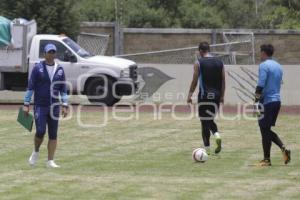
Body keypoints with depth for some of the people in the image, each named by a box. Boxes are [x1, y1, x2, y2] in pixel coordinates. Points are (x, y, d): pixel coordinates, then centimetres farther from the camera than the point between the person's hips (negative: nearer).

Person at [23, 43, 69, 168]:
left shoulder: (60, 70, 7)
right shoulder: (37, 68, -3)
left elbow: (63, 89, 9)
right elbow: (30, 87, -3)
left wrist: (65, 105, 1)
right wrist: (26, 104, -8)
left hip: (54, 106, 3)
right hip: (40, 106, -3)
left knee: (53, 134, 1)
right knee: (40, 132, -11)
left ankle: (50, 161, 5)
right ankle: (36, 152, 17)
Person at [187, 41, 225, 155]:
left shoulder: (199, 63, -4)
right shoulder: (219, 63, 8)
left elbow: (195, 81, -6)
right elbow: (223, 81, 9)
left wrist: (190, 95, 1)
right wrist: (222, 96, 16)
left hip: (204, 96, -4)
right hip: (216, 96, 4)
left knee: (205, 122, 2)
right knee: (210, 119, 20)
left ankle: (207, 148, 2)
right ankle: (217, 135, -8)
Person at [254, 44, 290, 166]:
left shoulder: (264, 65, -11)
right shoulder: (278, 66, 15)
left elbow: (260, 85, -18)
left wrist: (256, 100, -13)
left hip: (267, 102, -8)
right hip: (277, 101, 8)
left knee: (265, 131, 0)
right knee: (268, 130, 16)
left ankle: (266, 159, 3)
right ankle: (283, 148, -1)